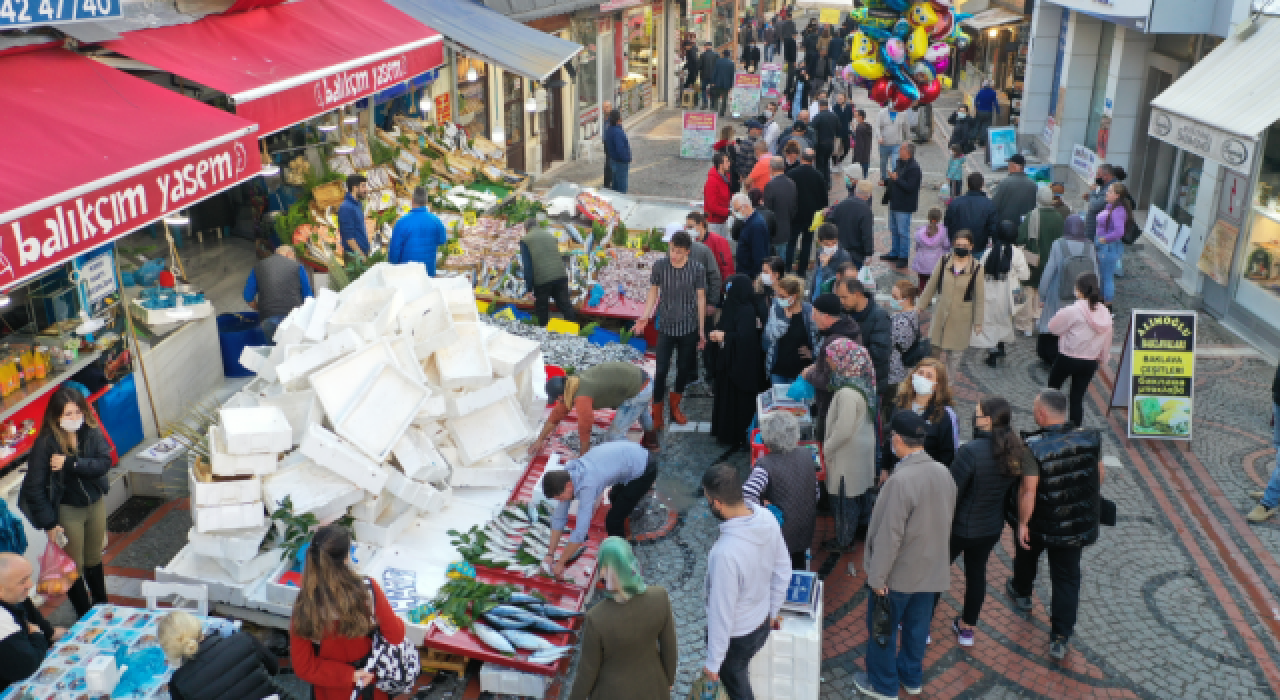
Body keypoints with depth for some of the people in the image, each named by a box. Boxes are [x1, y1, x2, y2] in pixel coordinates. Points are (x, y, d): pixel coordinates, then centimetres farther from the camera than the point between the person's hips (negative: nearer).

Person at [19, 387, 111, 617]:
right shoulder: (45, 444, -20)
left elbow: (104, 462, -20)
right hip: (67, 510, -4)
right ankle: (85, 618, 24)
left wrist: (71, 463, -31)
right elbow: (33, 486, -16)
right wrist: (49, 522, -15)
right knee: (74, 566, 7)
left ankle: (102, 605, 41)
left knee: (94, 559, 23)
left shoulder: (92, 432, -10)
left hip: (96, 503, 4)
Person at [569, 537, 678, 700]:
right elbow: (669, 644, -13)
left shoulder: (597, 618, -38)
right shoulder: (659, 597, -30)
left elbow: (587, 670, -21)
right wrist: (668, 678, 9)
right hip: (649, 683, 2)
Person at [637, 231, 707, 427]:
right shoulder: (660, 266, -10)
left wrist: (702, 330, 2)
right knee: (661, 370, -3)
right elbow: (653, 293, 1)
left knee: (684, 369, 13)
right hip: (666, 328, -1)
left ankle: (675, 405, 36)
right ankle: (657, 412, 11)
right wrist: (644, 317, -13)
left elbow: (701, 299, -1)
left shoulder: (697, 269, -10)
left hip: (689, 329, 1)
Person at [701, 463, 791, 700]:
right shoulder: (767, 518, -17)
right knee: (737, 676, 32)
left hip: (736, 636, -6)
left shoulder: (725, 553, -40)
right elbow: (783, 571, 0)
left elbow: (721, 612, -27)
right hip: (762, 624, 6)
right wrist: (772, 611, 16)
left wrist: (712, 663, -12)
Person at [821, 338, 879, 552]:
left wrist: (826, 449, -12)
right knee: (863, 493, 22)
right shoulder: (863, 383, -1)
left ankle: (843, 540, 21)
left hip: (849, 455, -9)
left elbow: (843, 431, -28)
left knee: (844, 498, 7)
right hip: (864, 449, 9)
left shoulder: (847, 393, -30)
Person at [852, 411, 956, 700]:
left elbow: (889, 535, -27)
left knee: (883, 628, 14)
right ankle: (912, 676, 42)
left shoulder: (901, 480, -31)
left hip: (899, 573, -7)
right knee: (917, 626, 24)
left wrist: (877, 577, -17)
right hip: (931, 569, 7)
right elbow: (946, 521, 6)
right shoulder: (944, 473, -6)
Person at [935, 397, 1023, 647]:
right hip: (991, 528, 6)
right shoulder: (1016, 451, -7)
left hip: (959, 527, -6)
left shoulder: (971, 451, -29)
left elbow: (951, 493, -24)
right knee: (977, 573, 22)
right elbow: (1010, 491, 5)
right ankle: (967, 628, 38)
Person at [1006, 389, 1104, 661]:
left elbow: (1028, 490, -24)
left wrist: (1023, 523, -12)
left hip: (1041, 523, -2)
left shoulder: (1033, 447, -25)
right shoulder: (1089, 439, -10)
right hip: (1077, 524, 2)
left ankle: (1022, 593, 55)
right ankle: (1060, 639, 16)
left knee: (1027, 550, 30)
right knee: (1067, 578, 12)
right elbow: (1100, 474, 5)